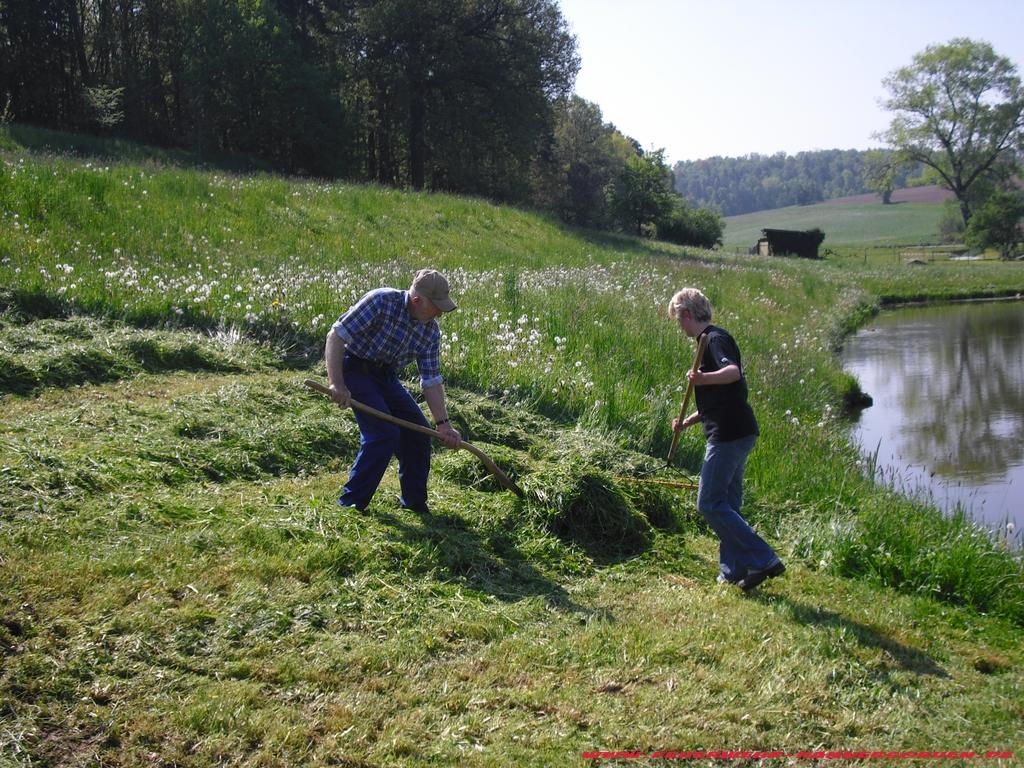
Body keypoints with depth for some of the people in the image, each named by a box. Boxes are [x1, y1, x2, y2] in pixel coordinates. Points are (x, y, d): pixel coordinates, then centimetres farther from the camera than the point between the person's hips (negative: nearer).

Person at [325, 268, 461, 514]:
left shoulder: (431, 331, -5)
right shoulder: (381, 301, -24)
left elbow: (432, 380, 0)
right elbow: (336, 335, -24)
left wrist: (443, 423, -7)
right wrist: (337, 384, -30)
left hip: (386, 376, 7)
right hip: (355, 368, -7)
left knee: (418, 433, 5)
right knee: (384, 433, -19)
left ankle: (415, 503, 22)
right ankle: (350, 503, -9)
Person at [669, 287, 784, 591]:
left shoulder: (715, 339, -11)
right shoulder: (710, 341, 21)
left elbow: (734, 372, -33)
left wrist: (703, 378, -47)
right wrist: (687, 422, 27)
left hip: (729, 434, -10)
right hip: (735, 433, 11)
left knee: (710, 504, -8)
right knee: (727, 506, 14)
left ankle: (763, 560, -10)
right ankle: (733, 572, 19)